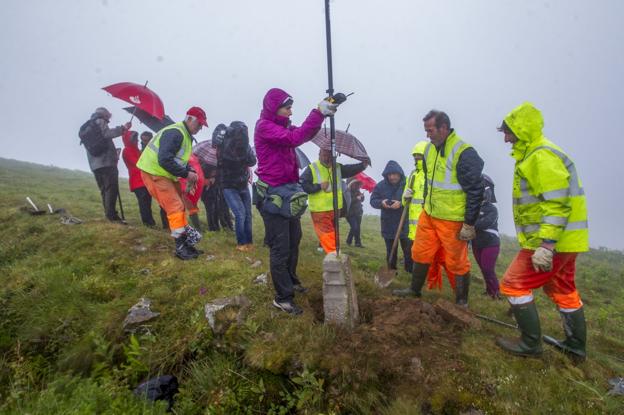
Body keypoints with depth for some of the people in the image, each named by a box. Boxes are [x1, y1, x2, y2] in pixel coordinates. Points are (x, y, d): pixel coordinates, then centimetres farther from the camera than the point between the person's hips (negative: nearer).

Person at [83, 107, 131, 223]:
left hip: (95, 165, 9)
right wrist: (122, 128, -18)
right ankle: (112, 215, -18)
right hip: (106, 162, -9)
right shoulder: (100, 122, 4)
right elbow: (106, 134, -17)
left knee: (104, 190, 9)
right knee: (111, 189, -12)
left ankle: (109, 214, 7)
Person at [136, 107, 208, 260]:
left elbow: (181, 159, 18)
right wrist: (186, 174, -23)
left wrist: (190, 172, 0)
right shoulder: (175, 133, -22)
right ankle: (181, 246, -2)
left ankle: (185, 235, 23)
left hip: (166, 174, 10)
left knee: (180, 205, 12)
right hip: (154, 173, -10)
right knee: (176, 208, -11)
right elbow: (164, 160, -30)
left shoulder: (186, 135, 11)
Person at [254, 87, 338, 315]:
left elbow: (305, 134, 5)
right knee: (280, 247, -3)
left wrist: (322, 113, -9)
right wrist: (318, 112, -25)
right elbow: (296, 138, -25)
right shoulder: (264, 127, -13)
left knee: (293, 240, 20)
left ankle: (290, 280, 39)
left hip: (288, 193, 9)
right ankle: (282, 297, 9)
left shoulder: (282, 126, 14)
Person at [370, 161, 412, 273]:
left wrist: (402, 203, -29)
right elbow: (373, 200, 2)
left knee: (409, 251, 5)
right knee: (390, 252, 15)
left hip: (405, 224, -2)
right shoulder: (381, 185, 0)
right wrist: (381, 203, -19)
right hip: (388, 225, 2)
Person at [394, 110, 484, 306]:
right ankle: (415, 289, 34)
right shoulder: (430, 149, 7)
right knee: (420, 253, 16)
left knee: (457, 262, 5)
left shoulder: (464, 153, -17)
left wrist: (469, 224, -15)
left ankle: (462, 302, 25)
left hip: (452, 220, -7)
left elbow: (475, 192, -16)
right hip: (429, 215, 7)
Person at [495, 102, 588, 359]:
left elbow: (557, 204, -26)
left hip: (552, 241, -11)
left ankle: (530, 344, 9)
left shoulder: (541, 156, -18)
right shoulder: (534, 154, 14)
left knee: (514, 285, -4)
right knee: (562, 290, 21)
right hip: (565, 241, 11)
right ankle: (576, 347, 36)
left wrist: (546, 245, -29)